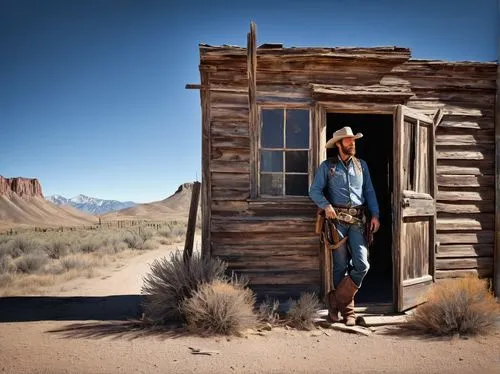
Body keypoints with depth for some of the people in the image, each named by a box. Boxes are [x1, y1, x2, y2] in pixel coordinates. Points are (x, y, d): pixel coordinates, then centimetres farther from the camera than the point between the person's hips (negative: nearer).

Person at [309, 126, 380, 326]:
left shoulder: (361, 165, 15)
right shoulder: (327, 166, 4)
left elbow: (369, 191, 15)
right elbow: (314, 191, 1)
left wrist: (375, 214, 5)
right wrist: (326, 206, -16)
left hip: (358, 219, 3)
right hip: (337, 219, -3)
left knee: (362, 265, -9)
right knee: (341, 266, 3)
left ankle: (336, 300, 6)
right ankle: (347, 309, 17)